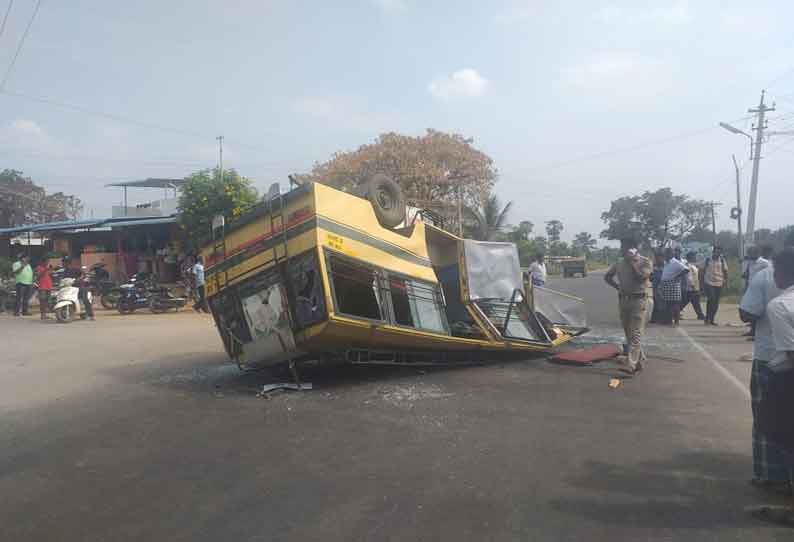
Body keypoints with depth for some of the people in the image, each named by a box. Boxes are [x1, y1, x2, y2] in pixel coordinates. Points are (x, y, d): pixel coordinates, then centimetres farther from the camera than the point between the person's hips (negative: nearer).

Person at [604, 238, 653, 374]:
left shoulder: (644, 261, -4)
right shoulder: (620, 263, 10)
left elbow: (641, 277, -20)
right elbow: (607, 276, 22)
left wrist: (632, 261, -11)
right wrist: (617, 286, 7)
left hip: (639, 301, -6)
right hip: (623, 300, 6)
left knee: (635, 334, -11)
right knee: (628, 333, 12)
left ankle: (631, 365, -16)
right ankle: (639, 360, 26)